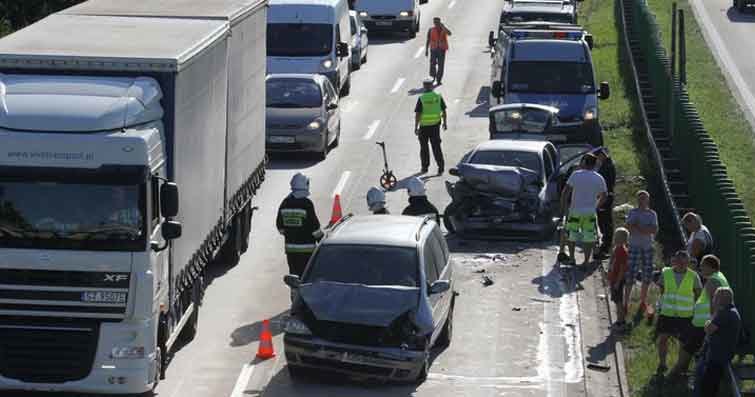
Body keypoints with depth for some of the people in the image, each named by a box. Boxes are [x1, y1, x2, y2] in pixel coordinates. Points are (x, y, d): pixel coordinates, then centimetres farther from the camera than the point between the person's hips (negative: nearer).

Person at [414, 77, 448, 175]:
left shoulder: (421, 99, -13)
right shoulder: (438, 97, -3)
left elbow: (417, 114, -13)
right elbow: (444, 111, 3)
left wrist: (416, 127, -7)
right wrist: (445, 123, 15)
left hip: (424, 126, -2)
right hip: (435, 126, 2)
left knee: (424, 147, 14)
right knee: (436, 147, 6)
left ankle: (425, 167, 22)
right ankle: (440, 167, -5)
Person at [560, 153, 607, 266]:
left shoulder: (576, 175, -8)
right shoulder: (599, 178, 1)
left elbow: (565, 192, -8)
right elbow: (603, 196, 10)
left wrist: (563, 206, 2)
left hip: (575, 211, -2)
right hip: (590, 212, 2)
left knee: (572, 235, 14)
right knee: (589, 237, 8)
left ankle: (571, 258, 19)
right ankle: (586, 261, 9)